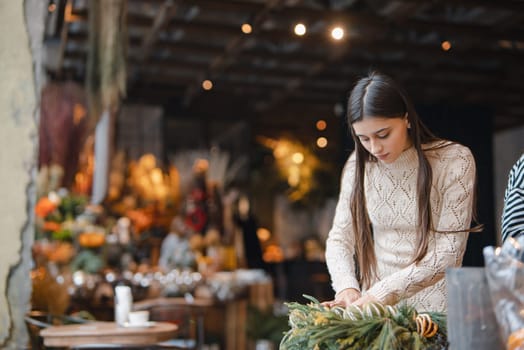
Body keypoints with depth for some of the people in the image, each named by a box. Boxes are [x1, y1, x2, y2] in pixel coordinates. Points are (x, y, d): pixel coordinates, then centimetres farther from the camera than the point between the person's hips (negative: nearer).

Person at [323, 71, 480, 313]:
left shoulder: (454, 161, -6)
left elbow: (448, 255, -10)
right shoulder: (358, 166, 6)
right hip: (375, 303, 3)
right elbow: (339, 238, 7)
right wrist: (347, 287, -11)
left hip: (434, 305, -3)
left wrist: (382, 293, -16)